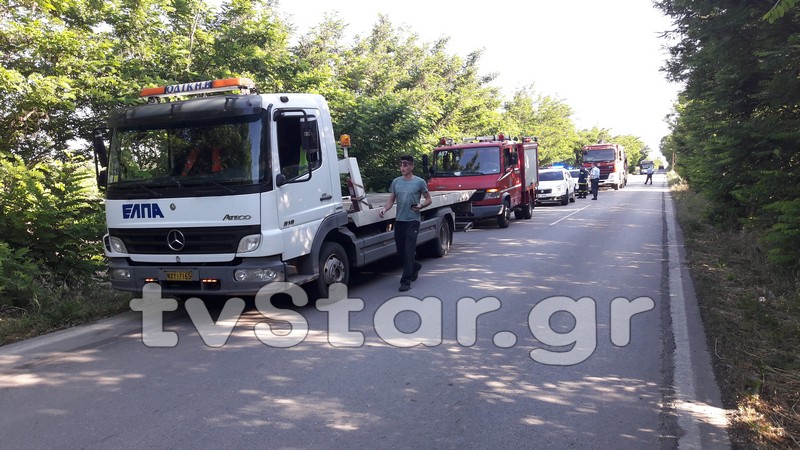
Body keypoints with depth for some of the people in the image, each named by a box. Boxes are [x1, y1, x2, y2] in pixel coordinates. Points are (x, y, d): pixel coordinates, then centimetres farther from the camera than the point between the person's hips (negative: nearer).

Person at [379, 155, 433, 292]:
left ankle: (406, 281, -7)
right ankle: (415, 267, 38)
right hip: (399, 220, 5)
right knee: (400, 251, 11)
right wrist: (384, 208, -7)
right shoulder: (396, 182, 11)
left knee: (409, 250, -11)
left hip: (413, 220, -5)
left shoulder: (419, 182, -1)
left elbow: (428, 199, 6)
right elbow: (391, 200, 13)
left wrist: (421, 205, -15)